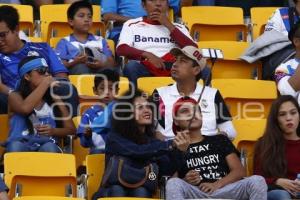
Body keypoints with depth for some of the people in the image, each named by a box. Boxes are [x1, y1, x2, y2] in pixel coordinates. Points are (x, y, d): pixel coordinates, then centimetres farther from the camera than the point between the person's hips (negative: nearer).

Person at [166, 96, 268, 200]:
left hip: (224, 192, 2)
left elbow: (240, 171, 12)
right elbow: (171, 186, 9)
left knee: (257, 181, -25)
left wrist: (217, 184, -5)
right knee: (173, 184, -35)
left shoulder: (220, 140, 25)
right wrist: (185, 181, -13)